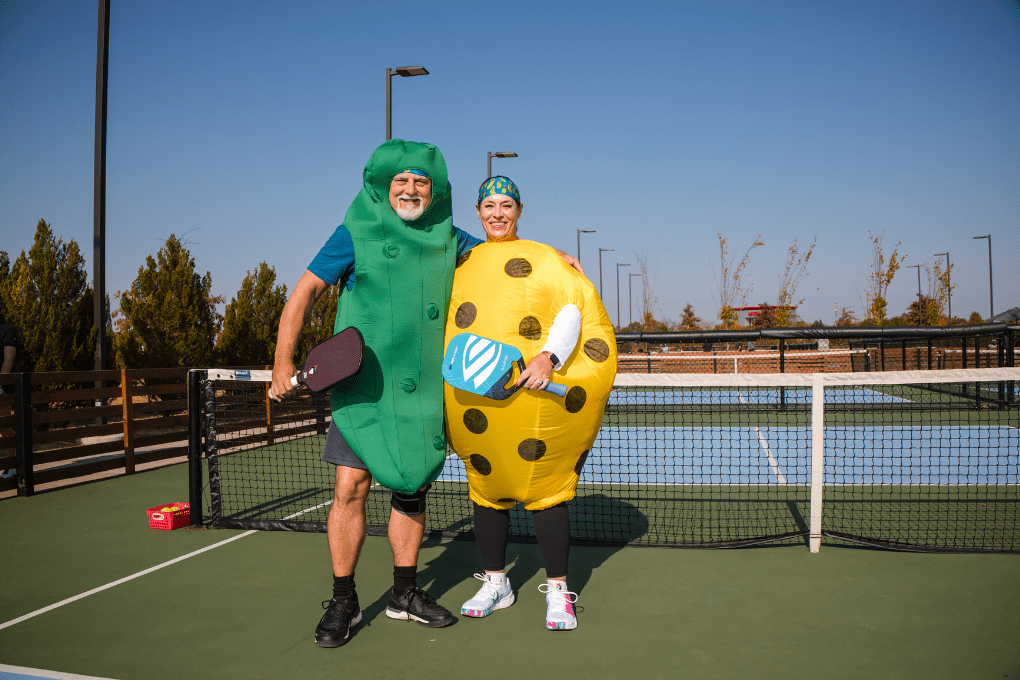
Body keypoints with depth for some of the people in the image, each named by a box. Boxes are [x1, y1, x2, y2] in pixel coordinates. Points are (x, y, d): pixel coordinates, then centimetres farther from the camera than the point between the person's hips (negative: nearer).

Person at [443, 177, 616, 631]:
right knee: (486, 490, 10)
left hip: (533, 400, -3)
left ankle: (558, 592, 12)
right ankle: (495, 583, 27)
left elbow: (572, 312, -4)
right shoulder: (462, 265, 18)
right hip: (473, 404, 4)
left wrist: (549, 357, -20)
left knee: (546, 491, -1)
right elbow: (446, 323, 25)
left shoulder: (544, 259, 6)